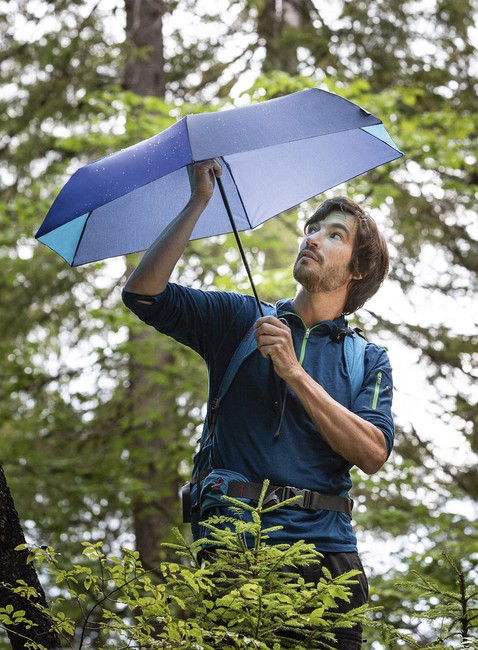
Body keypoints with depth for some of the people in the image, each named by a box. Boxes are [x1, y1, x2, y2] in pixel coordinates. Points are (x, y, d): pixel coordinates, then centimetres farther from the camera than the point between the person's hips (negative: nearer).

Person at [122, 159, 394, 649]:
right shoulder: (238, 319, 13)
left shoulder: (368, 360, 12)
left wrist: (295, 374, -11)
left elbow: (373, 455, -4)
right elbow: (142, 292, 1)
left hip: (325, 550, 1)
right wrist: (199, 203, -1)